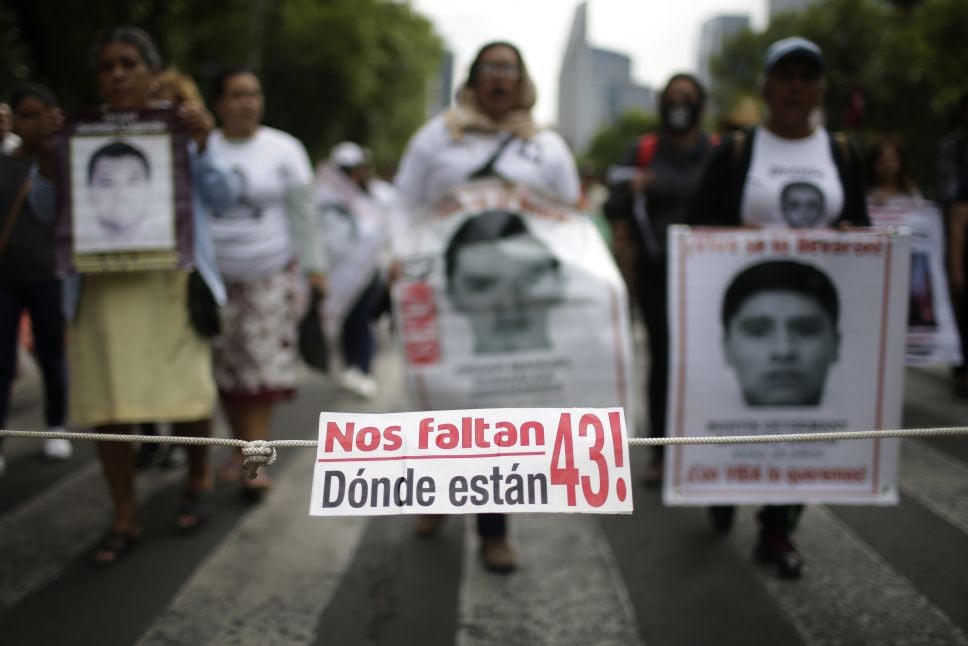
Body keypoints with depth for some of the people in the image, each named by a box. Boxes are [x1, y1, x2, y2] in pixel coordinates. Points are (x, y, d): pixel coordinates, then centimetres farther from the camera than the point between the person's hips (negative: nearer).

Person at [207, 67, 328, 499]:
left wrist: (313, 267, -5)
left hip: (272, 274, -2)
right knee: (226, 367, 5)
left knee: (265, 365, -9)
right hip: (217, 277, 2)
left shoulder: (284, 149, 0)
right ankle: (241, 449, 19)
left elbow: (301, 213, -1)